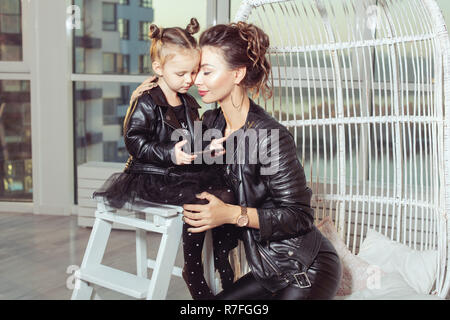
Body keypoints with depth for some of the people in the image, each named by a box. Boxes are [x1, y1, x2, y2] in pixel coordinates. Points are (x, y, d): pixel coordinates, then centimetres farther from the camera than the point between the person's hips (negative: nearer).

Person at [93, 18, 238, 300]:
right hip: (153, 177, -7)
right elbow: (135, 142, -15)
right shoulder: (146, 103, -9)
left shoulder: (189, 103, 14)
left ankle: (223, 260, 1)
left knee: (225, 195, -14)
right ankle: (194, 272, -10)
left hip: (186, 171, 7)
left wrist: (208, 147, 1)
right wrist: (171, 153, -25)